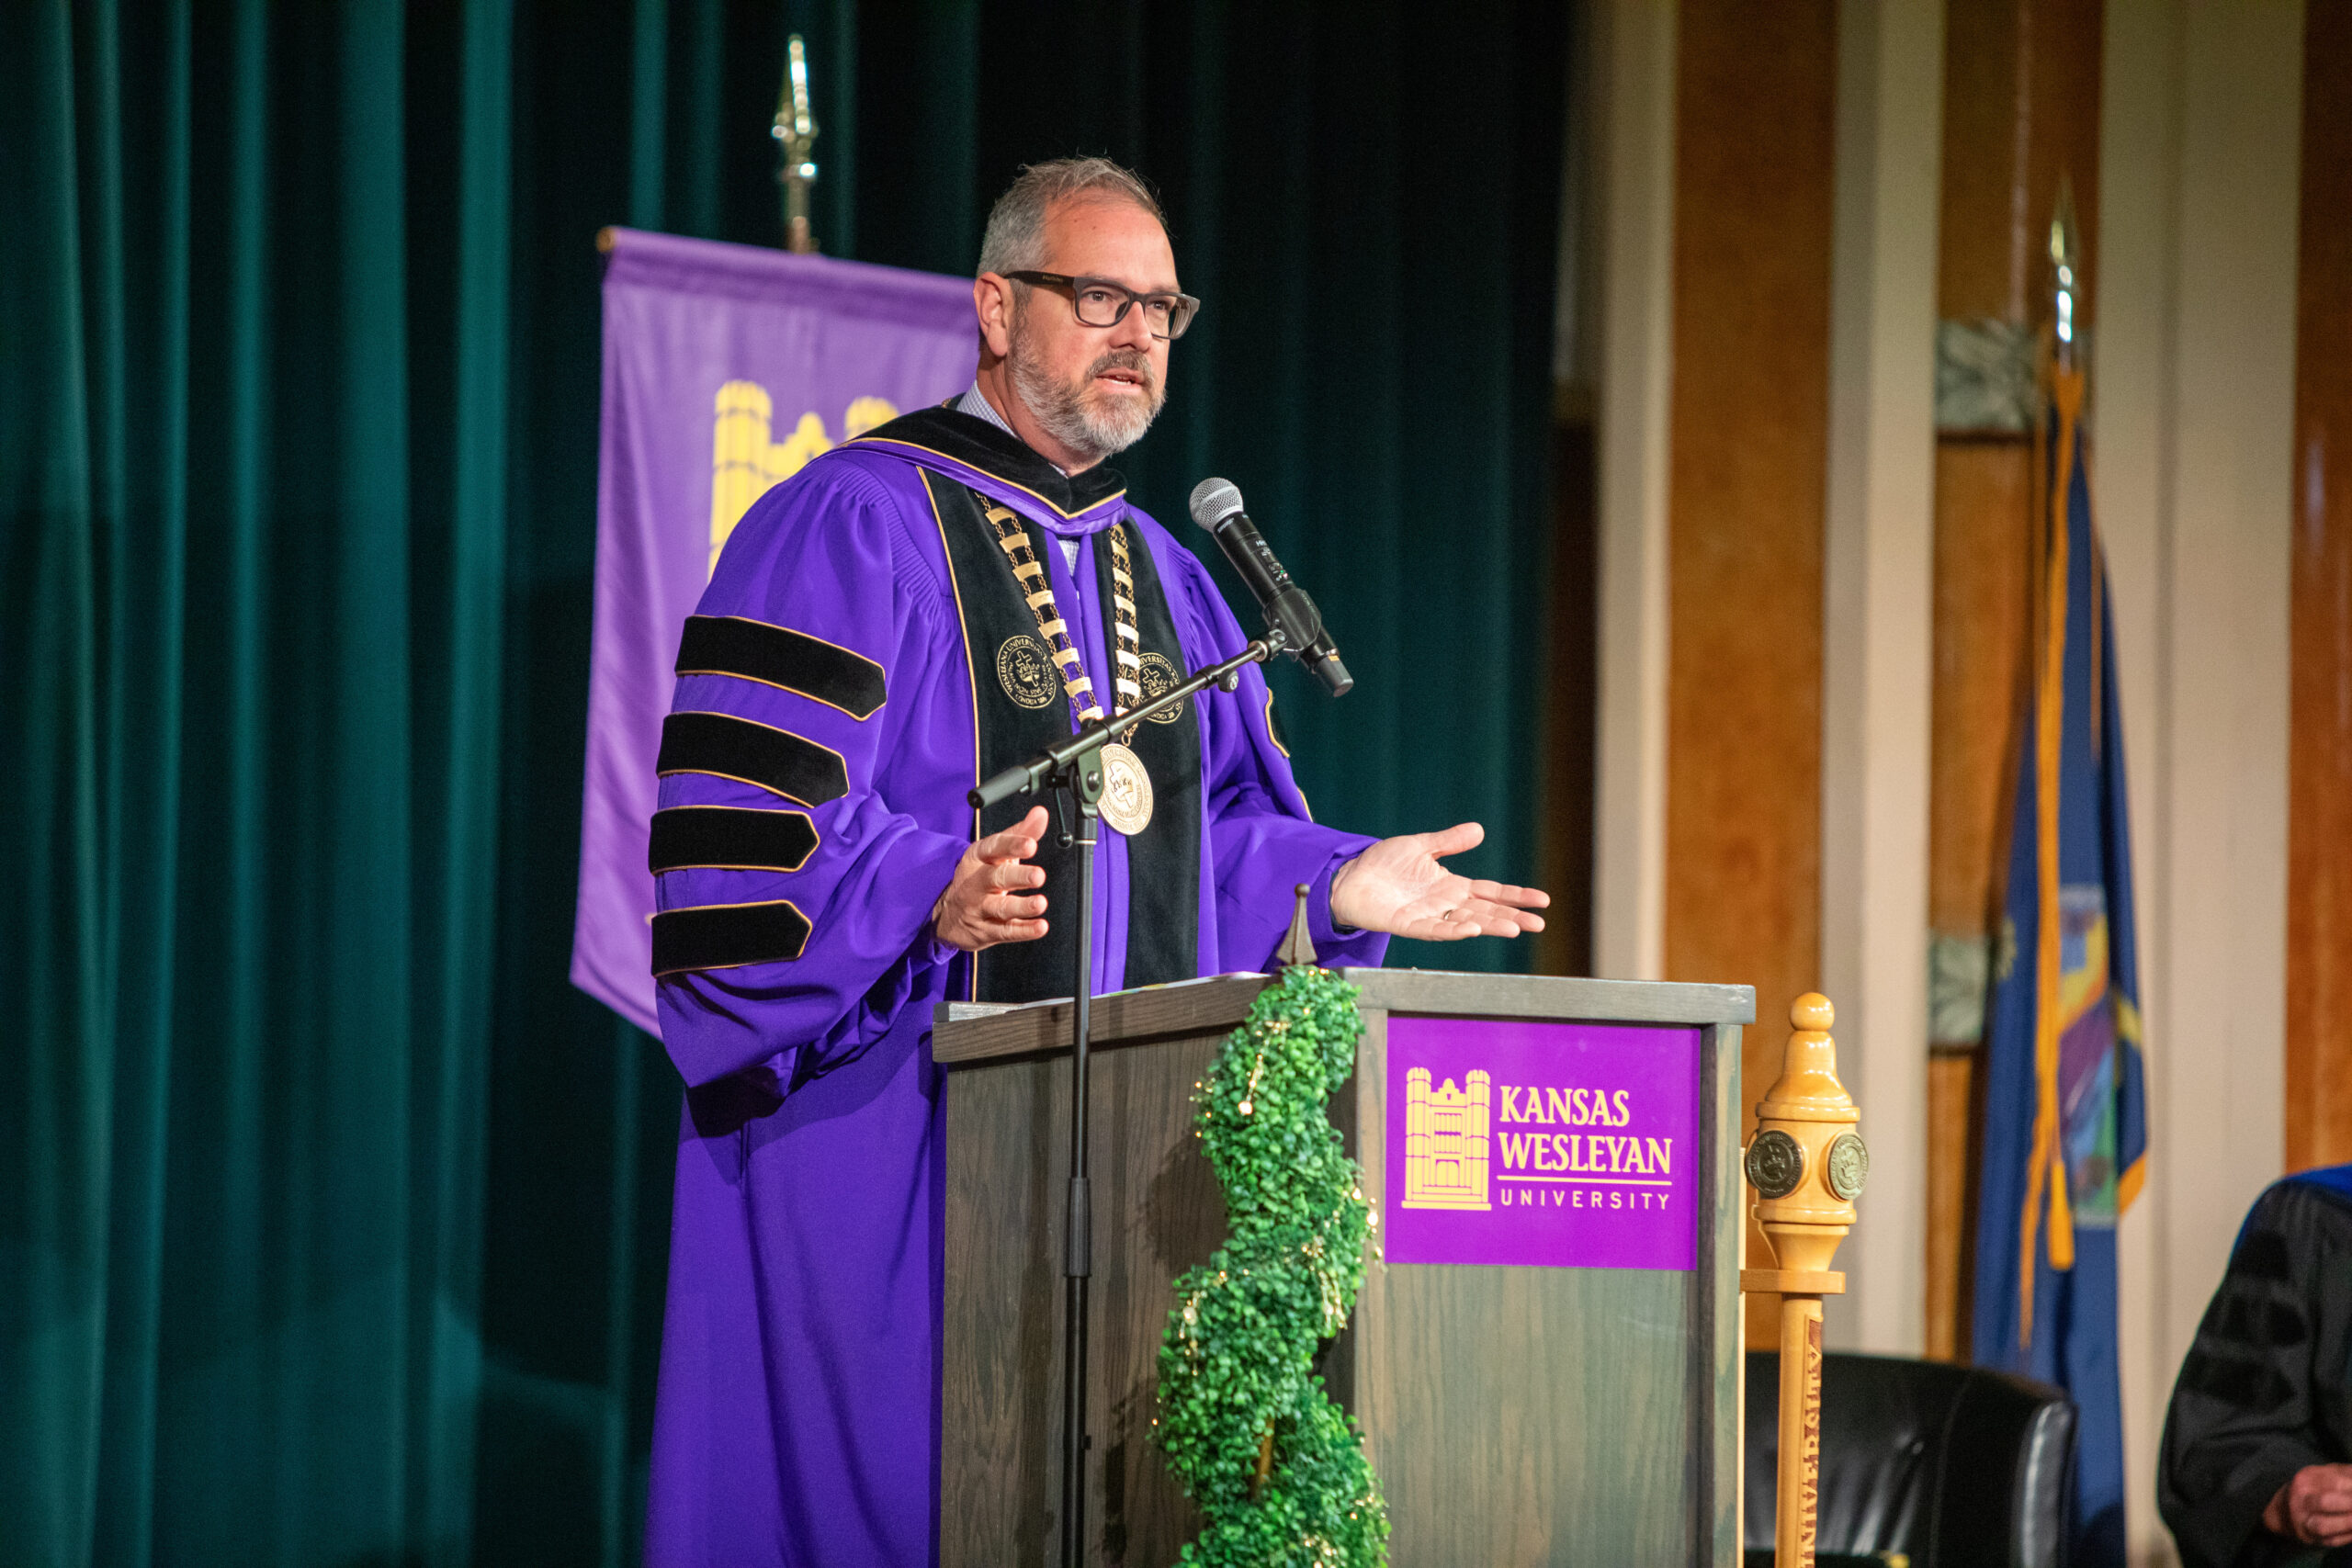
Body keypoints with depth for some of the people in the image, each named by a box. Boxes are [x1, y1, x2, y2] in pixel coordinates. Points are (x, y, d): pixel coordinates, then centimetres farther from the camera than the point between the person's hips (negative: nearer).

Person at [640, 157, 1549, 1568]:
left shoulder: (1157, 573, 20)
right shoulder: (855, 528, -5)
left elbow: (1215, 832, 23)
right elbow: (752, 818, -15)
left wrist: (1335, 884, 4)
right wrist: (932, 893, -30)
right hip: (900, 1131, -7)